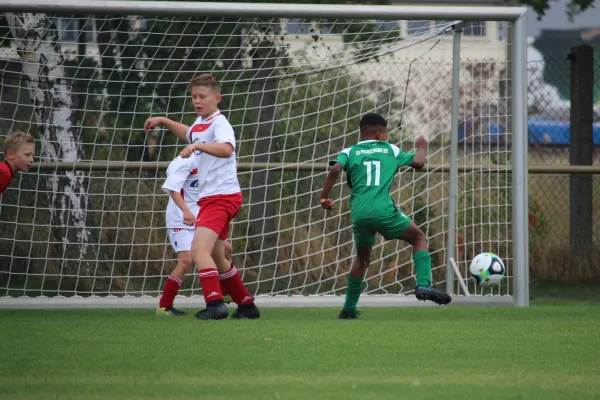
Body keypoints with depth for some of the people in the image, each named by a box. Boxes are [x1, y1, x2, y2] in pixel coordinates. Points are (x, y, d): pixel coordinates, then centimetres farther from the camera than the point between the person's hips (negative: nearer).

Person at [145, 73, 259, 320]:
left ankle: (215, 303, -32)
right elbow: (190, 135, 41)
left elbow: (226, 149, -37)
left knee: (199, 250, -25)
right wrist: (164, 122, 35)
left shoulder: (219, 123, -14)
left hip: (222, 196, -10)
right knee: (216, 258, 18)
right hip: (210, 198, 10)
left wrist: (198, 145, -50)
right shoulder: (200, 123, 15)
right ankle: (247, 306, 29)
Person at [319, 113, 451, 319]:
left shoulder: (349, 152, 14)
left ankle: (349, 308, 23)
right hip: (383, 210, -3)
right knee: (419, 238, 16)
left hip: (359, 214, 3)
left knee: (362, 257, 24)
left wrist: (324, 197, 1)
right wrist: (421, 148, 41)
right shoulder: (390, 150, 15)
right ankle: (423, 285, -4)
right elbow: (418, 163, 21)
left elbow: (335, 170, -5)